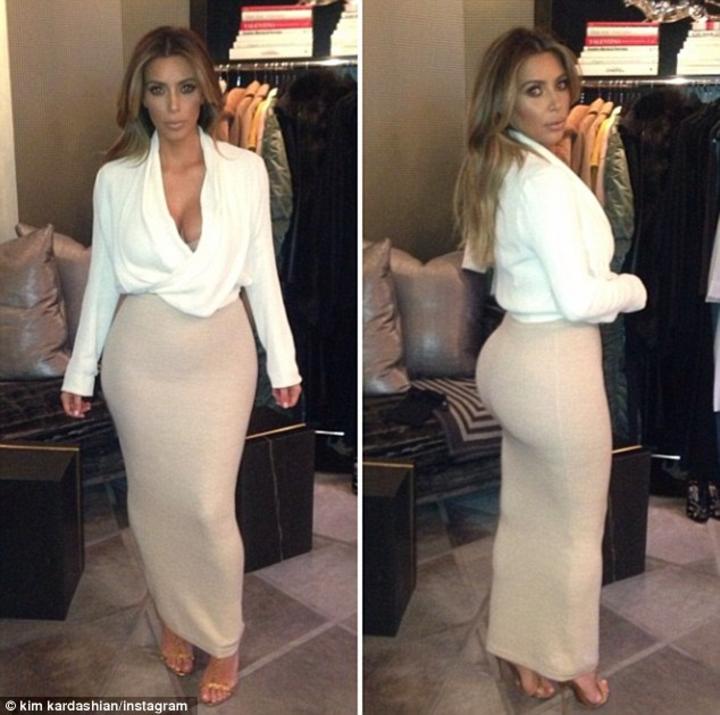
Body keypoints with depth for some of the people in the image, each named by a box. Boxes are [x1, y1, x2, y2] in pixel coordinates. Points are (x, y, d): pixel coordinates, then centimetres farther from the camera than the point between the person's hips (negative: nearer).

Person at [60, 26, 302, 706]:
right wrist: (80, 370, 6)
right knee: (154, 498, 14)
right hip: (141, 356, 1)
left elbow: (260, 272, 1)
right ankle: (173, 616, 38)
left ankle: (222, 638, 23)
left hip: (219, 354, -1)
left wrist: (283, 361, 3)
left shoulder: (245, 169, -5)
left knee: (209, 505, 1)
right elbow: (102, 279, 3)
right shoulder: (115, 178, -4)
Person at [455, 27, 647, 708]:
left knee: (524, 515, 20)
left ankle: (521, 652, 36)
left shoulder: (493, 170, 7)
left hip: (510, 355, 9)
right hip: (555, 366, -9)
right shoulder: (546, 178, -22)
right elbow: (579, 300, -23)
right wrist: (635, 288, -5)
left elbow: (477, 262, 20)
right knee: (575, 527, 11)